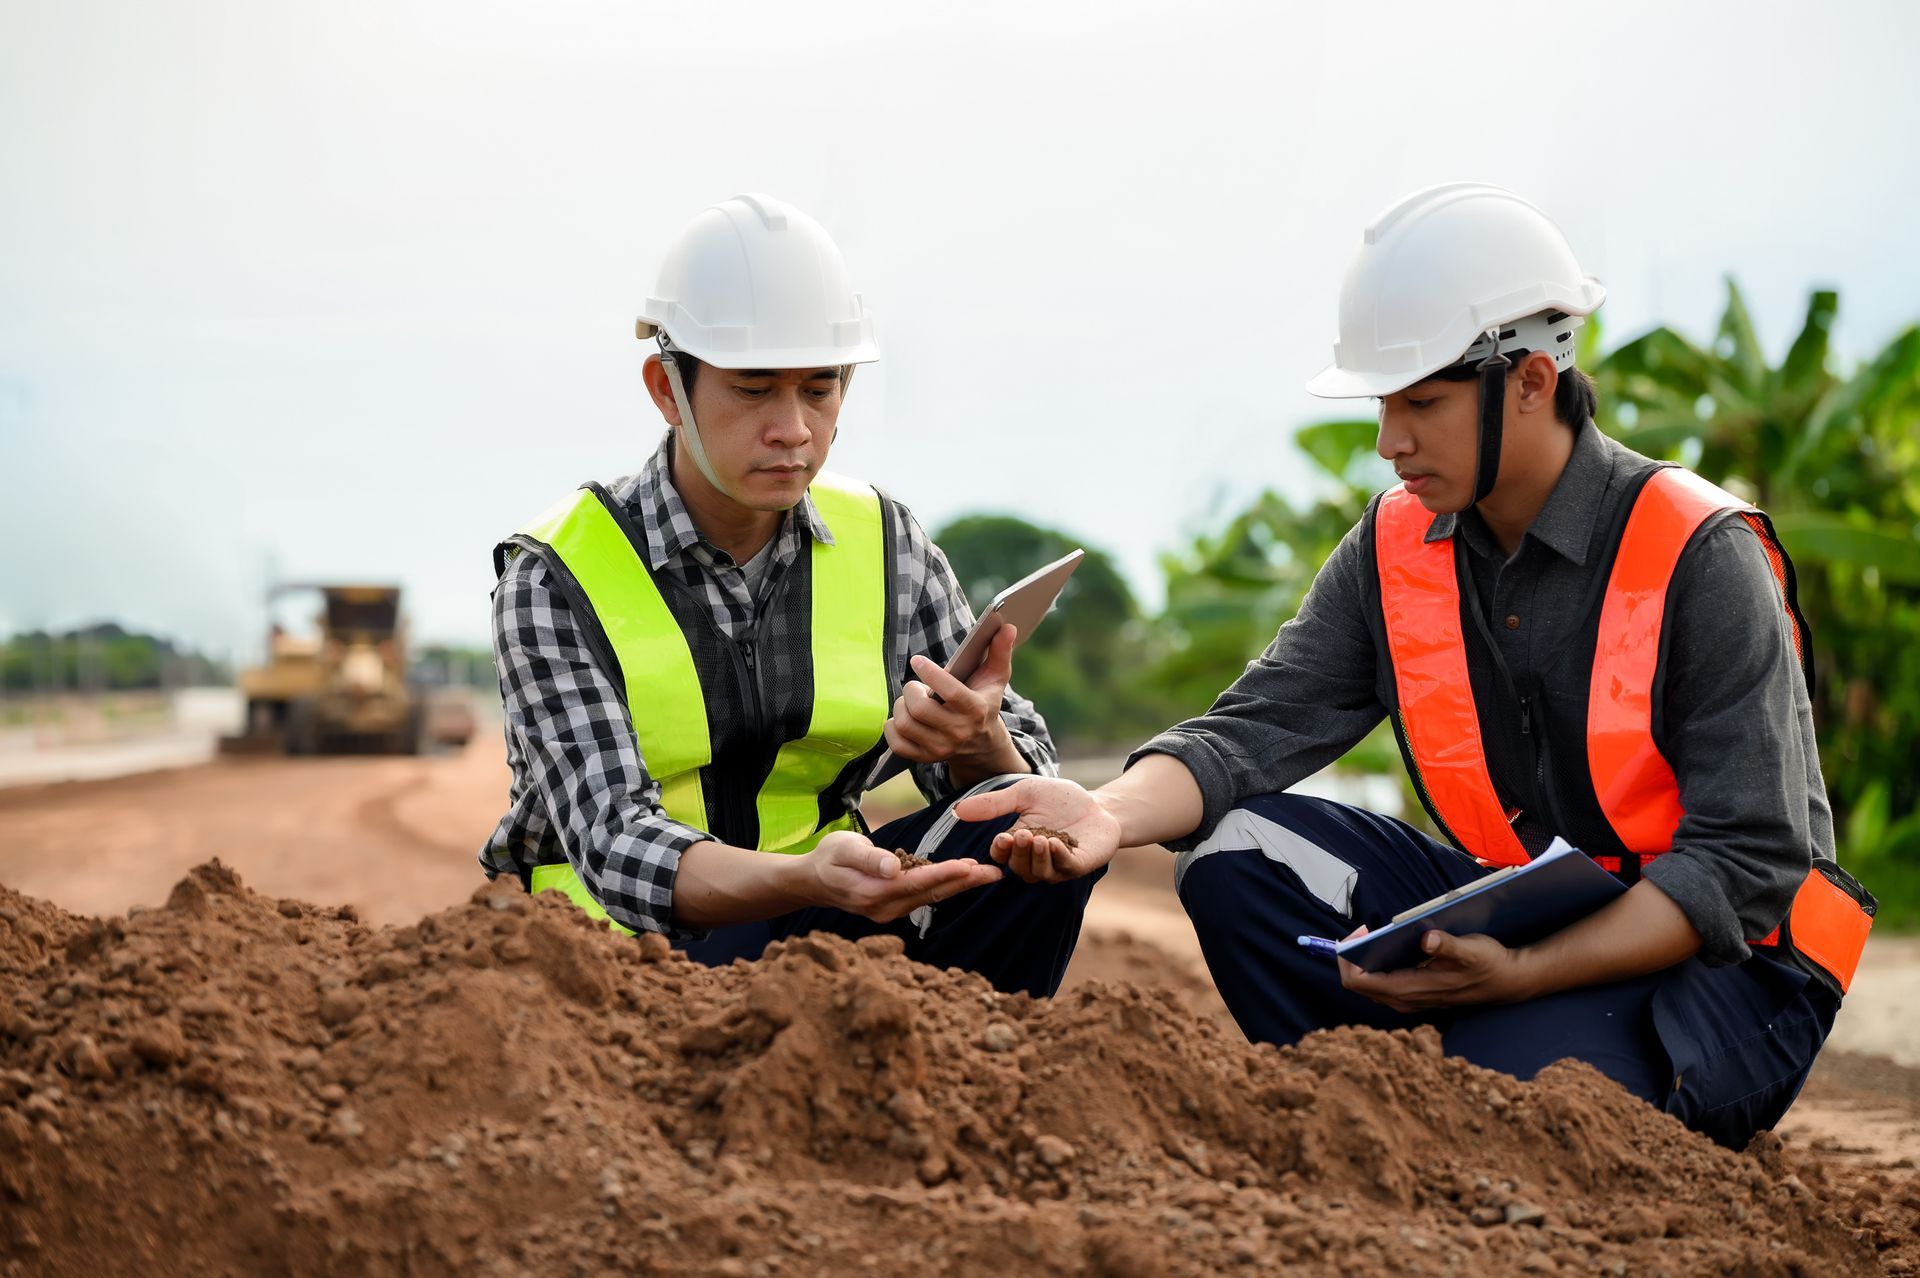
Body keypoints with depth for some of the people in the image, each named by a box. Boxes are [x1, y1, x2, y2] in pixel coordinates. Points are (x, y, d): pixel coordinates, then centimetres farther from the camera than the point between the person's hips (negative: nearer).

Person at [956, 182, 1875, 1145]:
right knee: (1234, 852, -12)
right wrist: (1113, 813, -30)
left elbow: (1744, 864, -20)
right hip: (1512, 915, 6)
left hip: (1724, 961, -5)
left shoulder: (1704, 559, -16)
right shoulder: (1396, 548, 1)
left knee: (1511, 1073, -35)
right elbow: (1258, 727, -8)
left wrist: (1524, 974, -32)